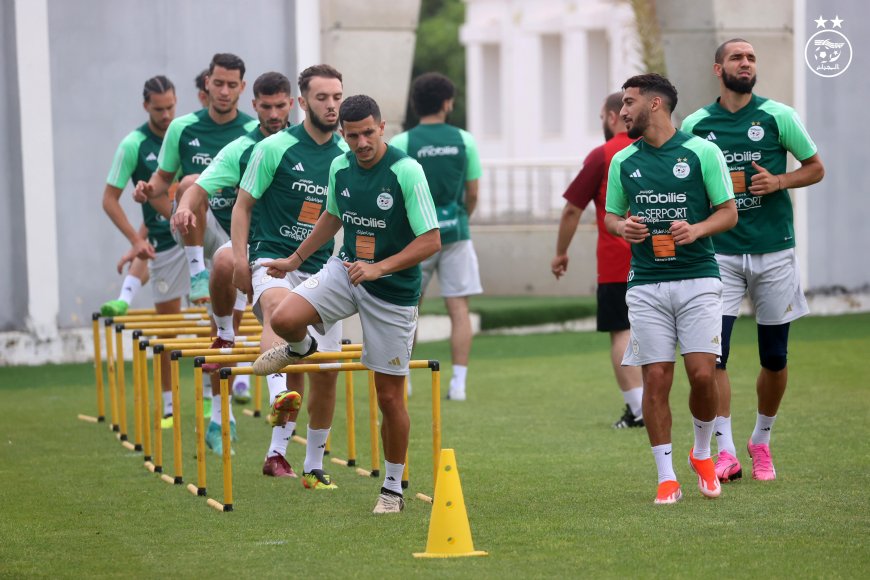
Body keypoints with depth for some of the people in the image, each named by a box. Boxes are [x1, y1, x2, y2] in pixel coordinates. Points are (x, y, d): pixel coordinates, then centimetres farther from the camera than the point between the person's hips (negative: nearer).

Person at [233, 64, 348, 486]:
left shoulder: (347, 156, 8)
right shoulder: (275, 148, -4)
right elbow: (243, 205, 1)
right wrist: (240, 259, -10)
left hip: (321, 269, 5)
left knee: (325, 373, 4)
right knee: (279, 305, -40)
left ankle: (313, 465, 19)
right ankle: (280, 396, -61)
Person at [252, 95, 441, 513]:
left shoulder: (406, 171, -18)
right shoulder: (340, 168, 0)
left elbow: (431, 240, -19)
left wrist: (379, 268, -27)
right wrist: (296, 259, 27)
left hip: (393, 290, -4)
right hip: (346, 270, 4)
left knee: (389, 396, 0)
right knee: (285, 318, -23)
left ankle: (393, 489, 17)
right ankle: (299, 350, 17)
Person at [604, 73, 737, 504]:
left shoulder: (702, 152, 0)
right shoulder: (622, 162, 10)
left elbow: (729, 211, 3)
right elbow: (611, 215, 19)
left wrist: (696, 229, -16)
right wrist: (623, 227, -4)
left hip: (697, 278, -2)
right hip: (645, 285, 3)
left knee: (702, 373, -10)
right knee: (655, 378, -3)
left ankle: (702, 453, 18)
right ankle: (666, 477, 5)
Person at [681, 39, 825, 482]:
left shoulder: (778, 116, 0)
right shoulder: (695, 125, 3)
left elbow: (815, 168, 8)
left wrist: (778, 182, -11)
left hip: (774, 252, 0)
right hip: (721, 254, 0)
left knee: (775, 358, 7)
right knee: (713, 353, -13)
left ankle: (761, 442, 27)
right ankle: (726, 452, -11)